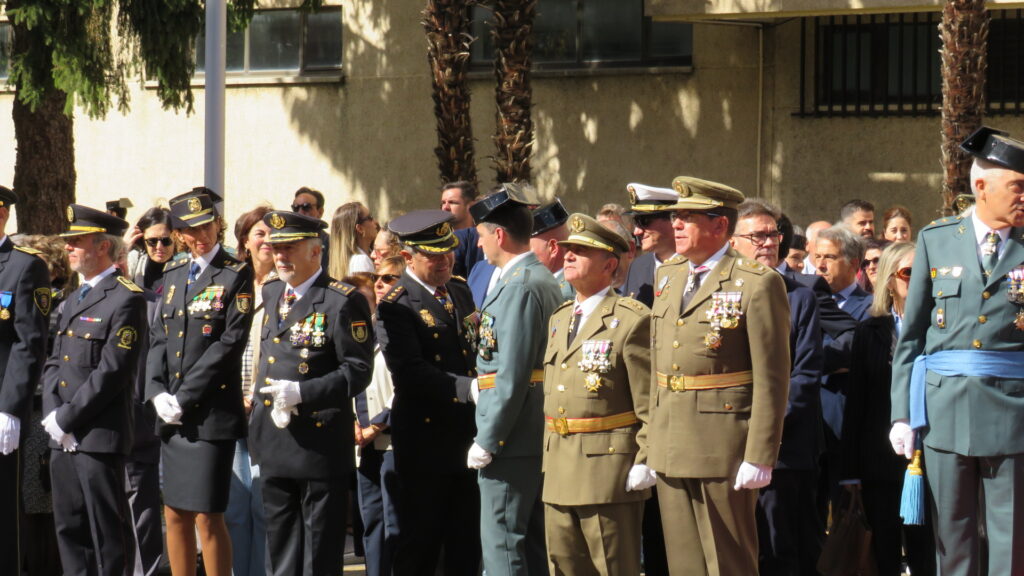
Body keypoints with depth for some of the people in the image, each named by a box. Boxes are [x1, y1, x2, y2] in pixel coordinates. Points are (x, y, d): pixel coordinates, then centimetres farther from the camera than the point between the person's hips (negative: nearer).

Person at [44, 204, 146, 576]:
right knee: (69, 530, 11)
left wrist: (68, 419, -14)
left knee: (108, 534, -5)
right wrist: (52, 414, 0)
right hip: (63, 438, 9)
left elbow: (112, 371, -16)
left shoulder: (126, 300, -9)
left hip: (98, 435, -9)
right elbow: (54, 364, 18)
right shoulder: (72, 303, 20)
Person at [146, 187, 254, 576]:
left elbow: (231, 342, -12)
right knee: (175, 515, 9)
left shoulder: (236, 275, -4)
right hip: (173, 414, 6)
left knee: (208, 517, -7)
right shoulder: (173, 276, 15)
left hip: (212, 410, -6)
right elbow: (158, 338, 13)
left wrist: (184, 396, -14)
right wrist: (158, 393, -4)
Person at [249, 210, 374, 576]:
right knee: (280, 544, 13)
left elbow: (358, 371, -15)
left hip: (321, 442, -7)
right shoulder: (270, 293, 12)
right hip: (274, 439, 7)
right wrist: (264, 402, 2)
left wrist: (301, 393, -24)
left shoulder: (344, 302, -11)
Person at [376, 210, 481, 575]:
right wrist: (468, 388, -26)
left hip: (466, 435, 7)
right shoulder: (396, 306, -11)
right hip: (426, 440, -7)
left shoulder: (460, 292, 13)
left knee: (466, 545, 10)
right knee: (420, 544, 1)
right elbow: (410, 373, -21)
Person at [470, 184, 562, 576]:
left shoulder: (518, 287, -17)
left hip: (512, 439, -10)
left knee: (501, 542, -8)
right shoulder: (544, 281, 14)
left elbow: (512, 377, -21)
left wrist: (486, 441, -17)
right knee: (533, 540, 13)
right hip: (539, 437, 10)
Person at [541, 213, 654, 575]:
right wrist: (546, 459, 16)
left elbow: (651, 405, -11)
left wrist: (645, 463, -16)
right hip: (559, 474, 8)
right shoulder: (559, 319, 17)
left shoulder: (632, 321, -9)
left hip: (609, 472, -8)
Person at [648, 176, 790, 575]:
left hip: (723, 450, -7)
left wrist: (759, 456, -15)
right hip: (670, 449, 7)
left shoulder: (758, 284, -9)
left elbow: (771, 379, -11)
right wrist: (652, 444, 14)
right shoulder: (668, 277, 14)